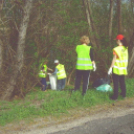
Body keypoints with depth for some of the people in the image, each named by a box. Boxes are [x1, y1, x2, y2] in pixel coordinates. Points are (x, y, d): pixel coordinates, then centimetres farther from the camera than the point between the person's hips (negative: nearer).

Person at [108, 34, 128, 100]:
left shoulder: (116, 49, -17)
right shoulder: (126, 48, 1)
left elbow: (114, 59, -15)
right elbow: (126, 58, 7)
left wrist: (111, 68, -10)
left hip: (117, 69, -6)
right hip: (123, 69, 6)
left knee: (116, 83, 1)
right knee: (122, 82, 19)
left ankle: (115, 96, 6)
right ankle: (123, 94, 29)